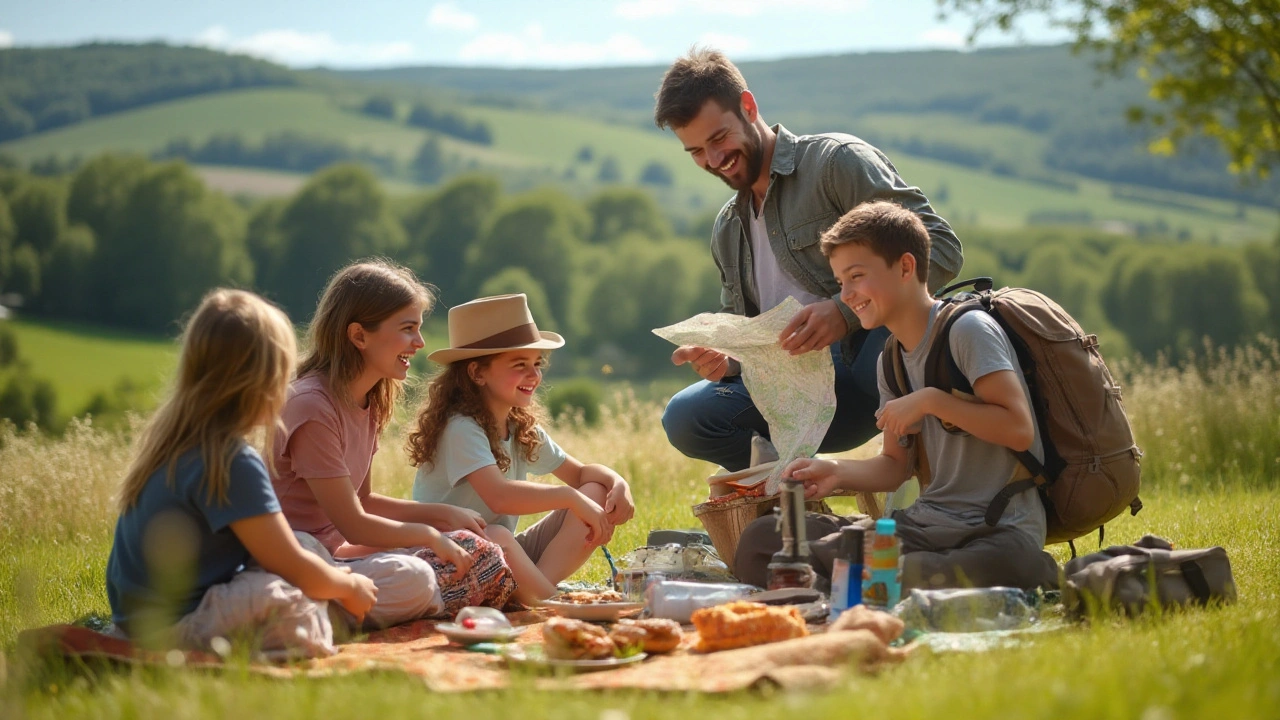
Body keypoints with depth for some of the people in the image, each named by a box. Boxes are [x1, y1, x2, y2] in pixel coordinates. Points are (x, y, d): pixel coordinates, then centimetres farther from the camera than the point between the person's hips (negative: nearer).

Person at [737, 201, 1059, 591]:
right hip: (927, 524, 7)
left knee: (1011, 564, -47)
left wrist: (930, 400, -15)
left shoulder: (968, 330, -7)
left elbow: (1019, 428, -16)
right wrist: (838, 473, -1)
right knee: (759, 544, -7)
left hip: (999, 527, -7)